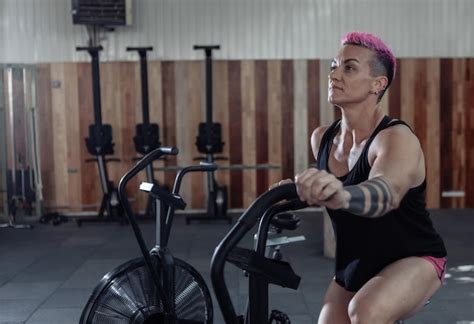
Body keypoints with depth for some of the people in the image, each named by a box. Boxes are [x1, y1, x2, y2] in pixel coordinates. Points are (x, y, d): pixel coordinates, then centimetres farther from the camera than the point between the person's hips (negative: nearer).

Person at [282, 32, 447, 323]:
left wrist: (341, 194, -68)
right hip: (354, 268, 6)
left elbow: (386, 193, -50)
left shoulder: (397, 138, -24)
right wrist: (297, 190, -1)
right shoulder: (321, 138, -5)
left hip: (414, 260, -6)